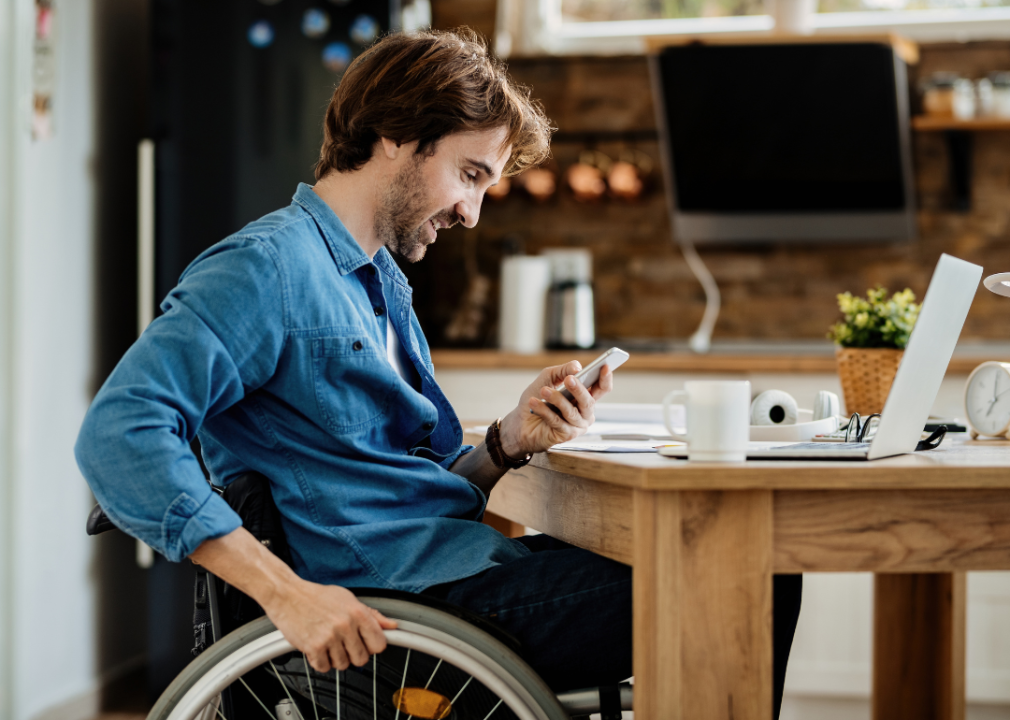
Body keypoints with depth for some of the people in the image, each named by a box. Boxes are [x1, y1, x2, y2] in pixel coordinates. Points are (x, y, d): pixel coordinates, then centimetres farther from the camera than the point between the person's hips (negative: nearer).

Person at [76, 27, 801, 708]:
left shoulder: (386, 284, 22)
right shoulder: (267, 266, -9)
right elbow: (120, 434, -22)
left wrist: (509, 441, 0)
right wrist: (287, 593, -28)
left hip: (464, 565, 10)